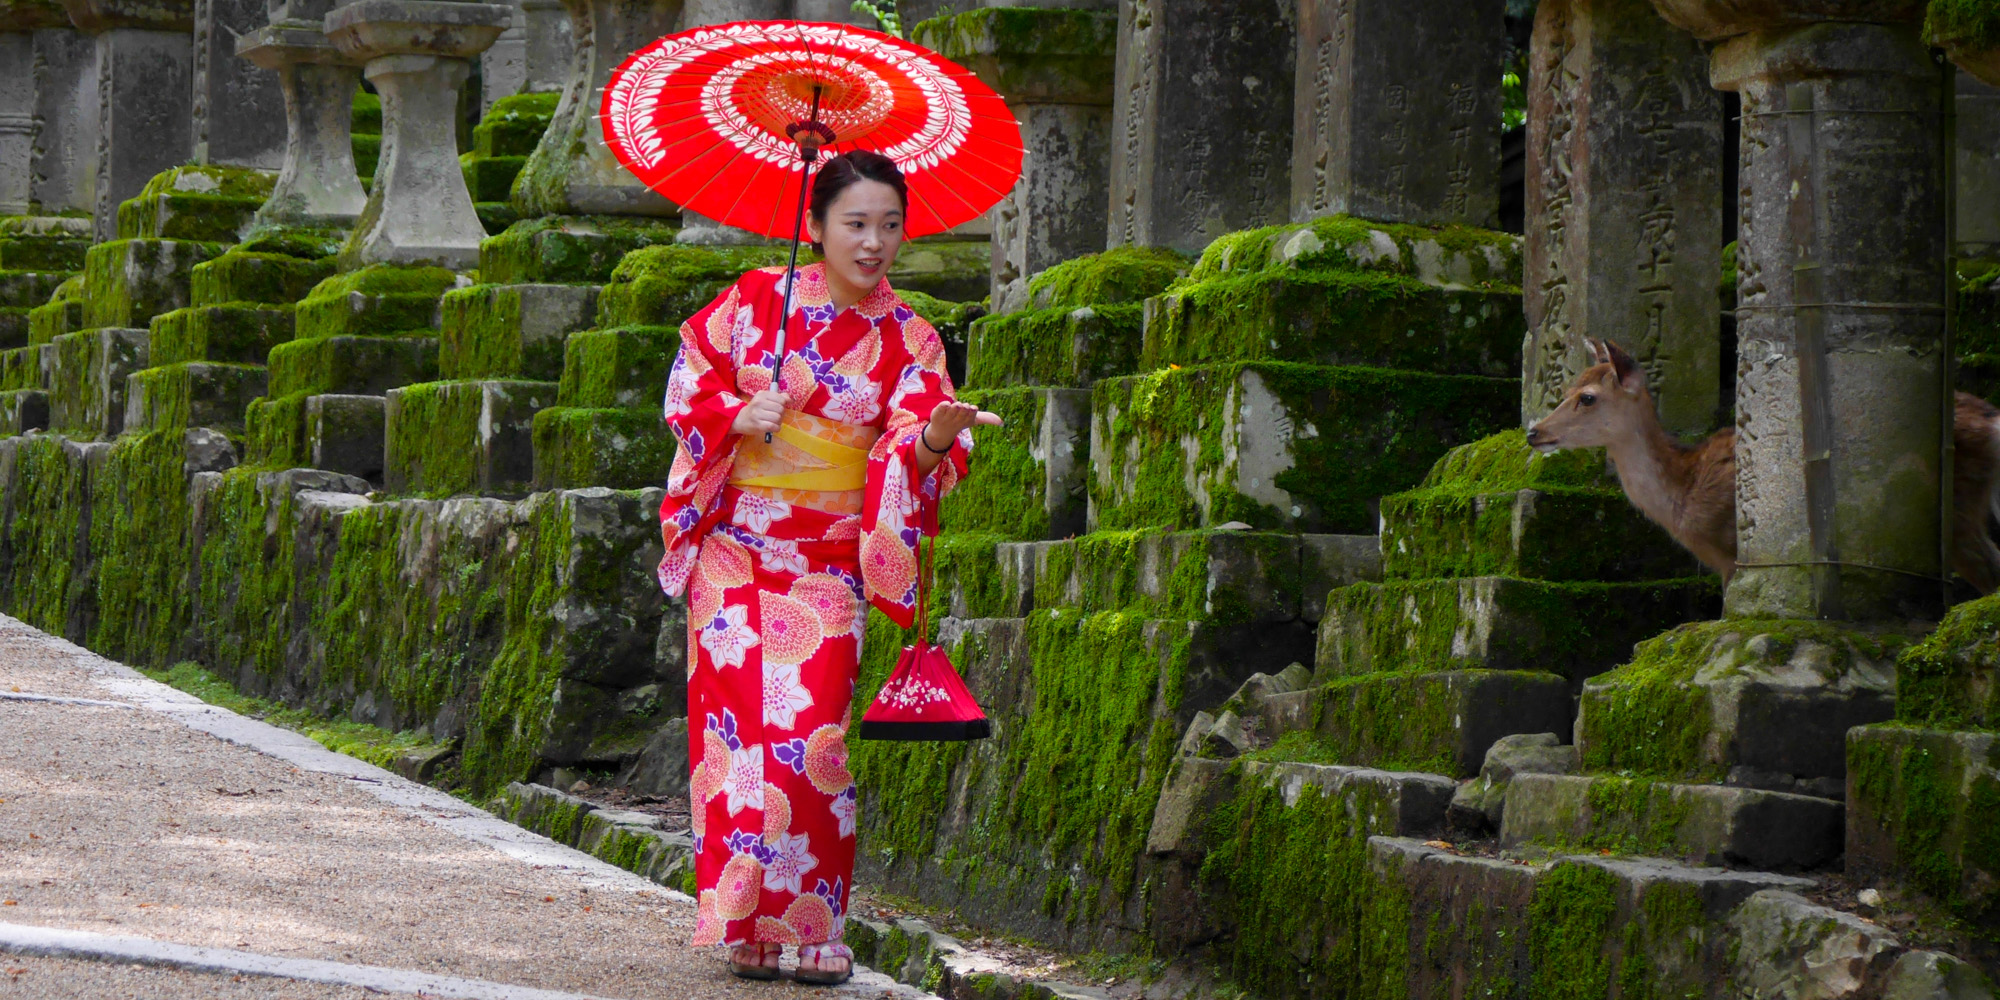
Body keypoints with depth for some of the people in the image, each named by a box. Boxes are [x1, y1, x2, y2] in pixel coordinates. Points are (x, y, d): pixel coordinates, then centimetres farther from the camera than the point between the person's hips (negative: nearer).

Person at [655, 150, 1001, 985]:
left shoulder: (907, 340, 1)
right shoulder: (754, 300, 1)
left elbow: (910, 448, -10)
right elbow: (690, 377, 8)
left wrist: (937, 436, -33)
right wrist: (736, 416, -12)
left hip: (826, 562, 0)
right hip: (735, 548, 0)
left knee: (810, 731, -10)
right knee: (738, 721, -4)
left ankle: (813, 928, -1)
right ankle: (745, 927, 4)